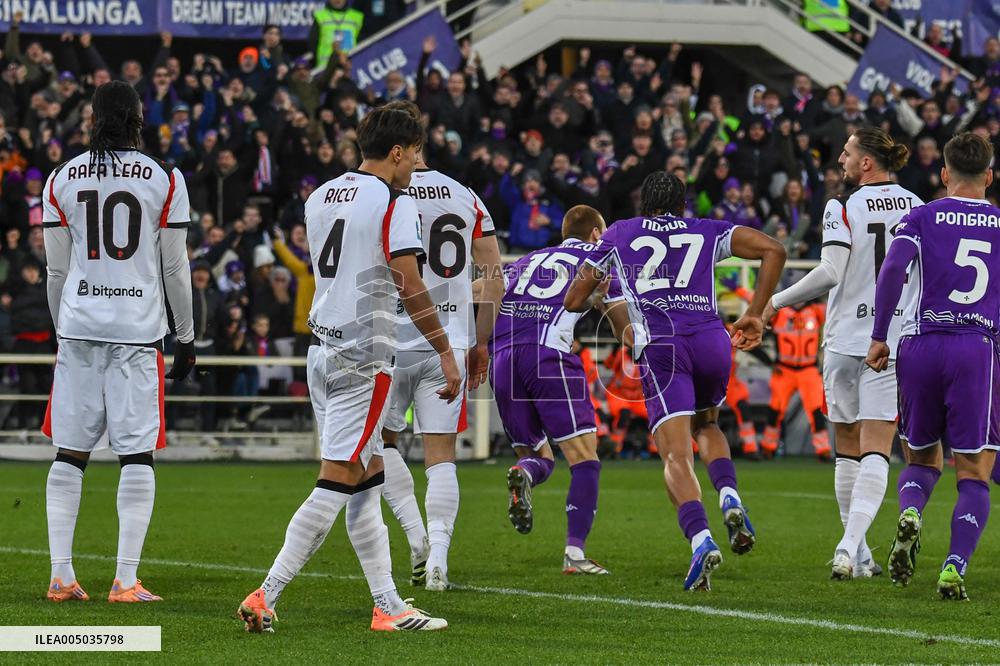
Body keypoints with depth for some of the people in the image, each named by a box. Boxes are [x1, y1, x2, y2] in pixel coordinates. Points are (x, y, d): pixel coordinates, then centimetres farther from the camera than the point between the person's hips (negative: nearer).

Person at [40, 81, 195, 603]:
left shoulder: (62, 179, 4)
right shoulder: (164, 180, -1)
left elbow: (57, 270, 8)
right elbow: (175, 269, 1)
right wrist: (186, 337, 10)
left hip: (79, 325, 2)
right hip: (139, 328, -2)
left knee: (70, 453, 8)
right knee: (137, 453, 0)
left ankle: (61, 576, 6)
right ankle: (126, 580, -5)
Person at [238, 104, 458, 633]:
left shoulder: (318, 198, 13)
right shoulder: (395, 205, -10)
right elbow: (410, 287, -15)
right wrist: (445, 353, -11)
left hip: (322, 349, 8)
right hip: (364, 357, -8)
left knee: (368, 481, 10)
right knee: (336, 484, -8)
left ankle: (388, 606, 10)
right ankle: (265, 596, -13)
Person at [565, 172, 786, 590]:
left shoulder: (618, 235, 23)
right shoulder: (708, 232, 24)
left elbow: (574, 301, 26)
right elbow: (773, 250, 11)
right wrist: (755, 314, 15)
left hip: (660, 346, -2)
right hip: (712, 339, 2)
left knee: (676, 456, -8)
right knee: (706, 425, 28)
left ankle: (701, 541, -31)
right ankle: (729, 496, 0)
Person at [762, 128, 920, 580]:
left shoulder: (843, 207, -7)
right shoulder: (917, 208, 4)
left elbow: (831, 272, -17)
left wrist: (777, 301, -8)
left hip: (846, 338, -2)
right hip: (896, 340, 2)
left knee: (848, 448, 11)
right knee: (876, 449, -3)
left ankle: (858, 555, 15)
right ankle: (851, 546, -20)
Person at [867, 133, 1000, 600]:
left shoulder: (923, 217, 5)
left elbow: (893, 269, -9)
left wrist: (879, 337, -4)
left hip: (920, 348, 1)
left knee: (923, 460, 19)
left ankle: (910, 513, -13)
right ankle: (954, 568, -17)